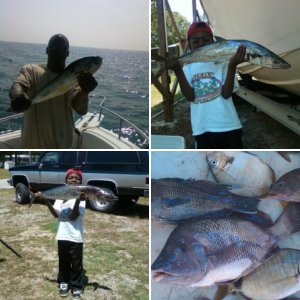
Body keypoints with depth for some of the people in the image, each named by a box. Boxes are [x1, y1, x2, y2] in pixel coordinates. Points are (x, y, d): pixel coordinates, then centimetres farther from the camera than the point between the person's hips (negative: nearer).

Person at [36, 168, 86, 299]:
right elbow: (56, 214, -10)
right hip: (62, 236, 3)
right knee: (63, 261, 18)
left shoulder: (81, 197, -8)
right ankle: (63, 282, 36)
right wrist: (46, 201, -24)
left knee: (76, 263, 8)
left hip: (76, 237, -3)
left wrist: (78, 200, -33)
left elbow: (74, 216, -19)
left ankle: (76, 286, 24)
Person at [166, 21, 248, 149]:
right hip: (202, 129, 2)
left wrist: (232, 65, -22)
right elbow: (190, 96, -7)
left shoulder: (222, 63, 2)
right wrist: (177, 70, -17)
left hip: (228, 126, -1)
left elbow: (226, 94, -11)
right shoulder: (188, 68, 7)